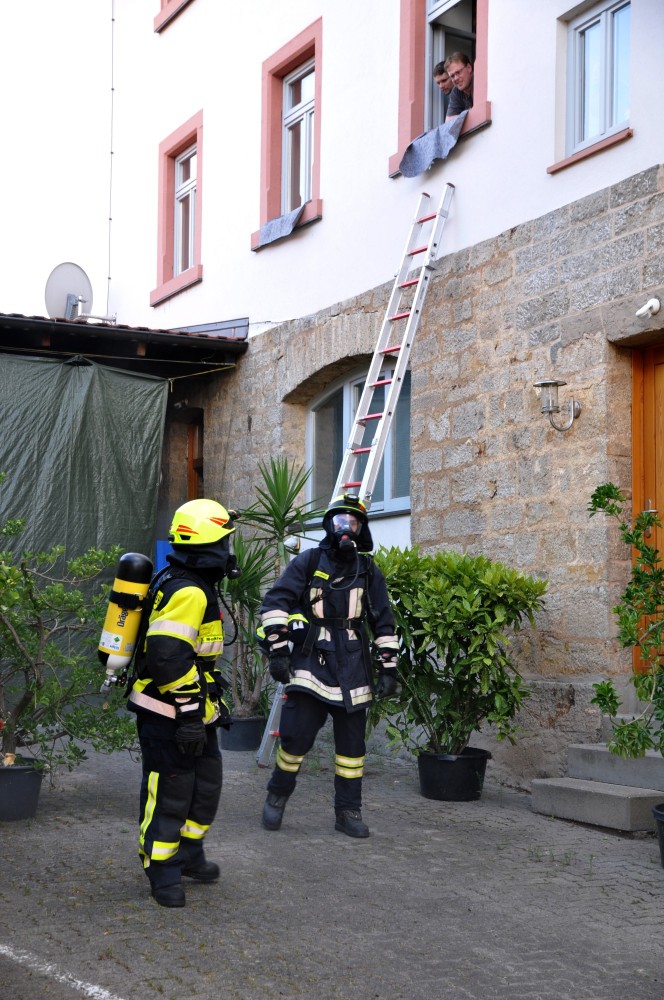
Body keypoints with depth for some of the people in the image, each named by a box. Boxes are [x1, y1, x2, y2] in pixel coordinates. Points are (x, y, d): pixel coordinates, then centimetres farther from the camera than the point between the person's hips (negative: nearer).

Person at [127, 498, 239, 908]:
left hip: (194, 712, 11)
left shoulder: (194, 587, 13)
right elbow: (169, 657, -29)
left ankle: (188, 854, 35)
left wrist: (214, 701, 27)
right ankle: (163, 873, 11)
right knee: (170, 794, 0)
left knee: (207, 784, 19)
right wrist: (189, 714, -25)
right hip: (169, 716, -11)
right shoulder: (188, 593, -22)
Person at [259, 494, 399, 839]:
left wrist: (389, 668, 7)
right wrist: (277, 650, -12)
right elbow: (274, 602, -4)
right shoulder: (308, 563, 1)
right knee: (296, 734, -9)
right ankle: (277, 796, 14)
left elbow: (383, 624, 12)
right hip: (310, 661, -3)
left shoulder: (368, 572, 9)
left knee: (352, 742, 6)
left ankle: (348, 811, 17)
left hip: (352, 667, 3)